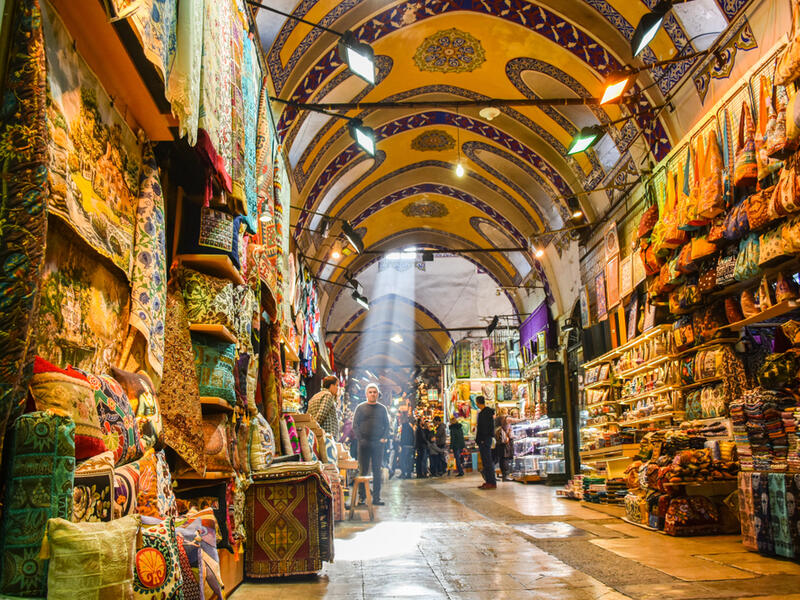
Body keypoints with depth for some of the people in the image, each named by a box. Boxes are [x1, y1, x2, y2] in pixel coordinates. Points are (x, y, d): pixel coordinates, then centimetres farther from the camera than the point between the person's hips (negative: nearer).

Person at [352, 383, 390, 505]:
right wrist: (360, 439, -10)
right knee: (363, 471, 1)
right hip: (364, 444, -2)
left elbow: (387, 425, 11)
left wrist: (384, 438, -4)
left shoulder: (382, 408, 10)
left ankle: (376, 497, 7)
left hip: (378, 444, 2)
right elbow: (355, 425, 1)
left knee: (377, 471, 3)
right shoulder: (360, 408, 4)